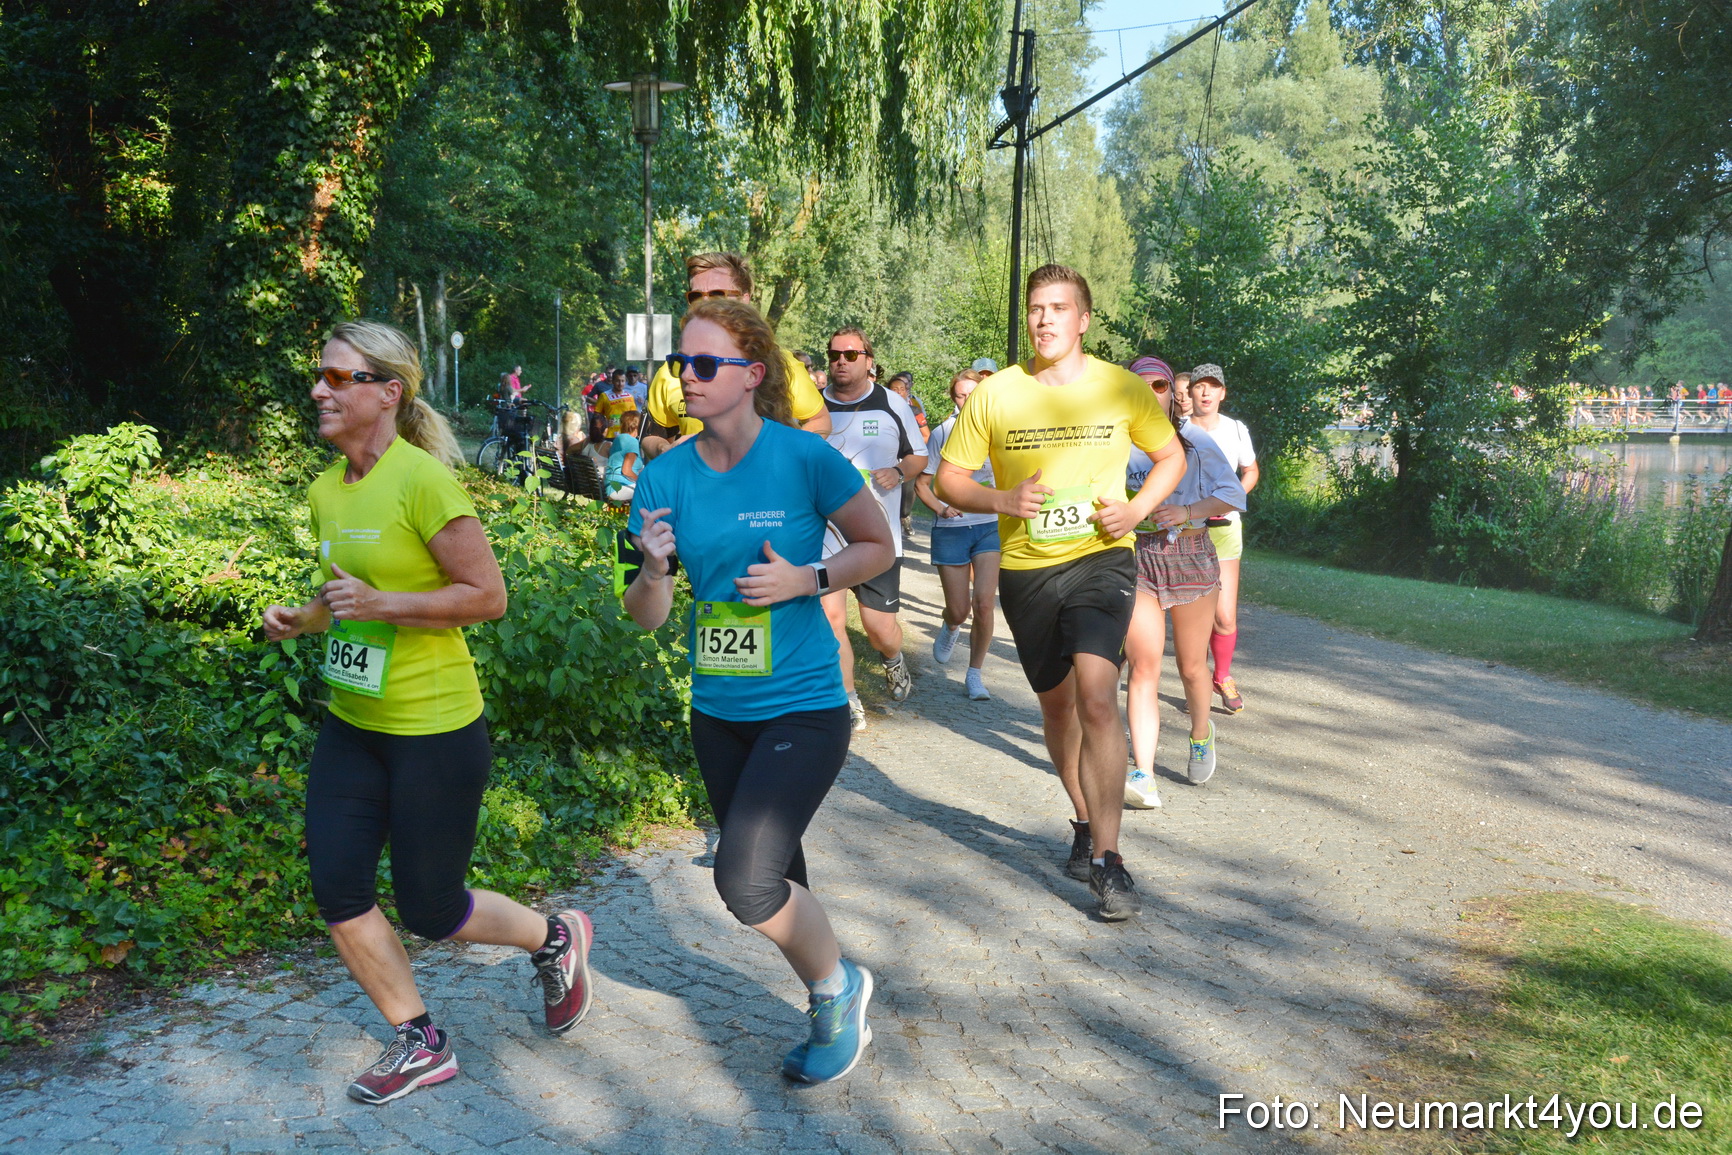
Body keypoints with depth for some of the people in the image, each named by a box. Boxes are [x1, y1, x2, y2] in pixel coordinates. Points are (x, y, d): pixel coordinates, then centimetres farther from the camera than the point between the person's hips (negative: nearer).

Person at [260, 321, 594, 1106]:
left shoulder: (422, 481, -17)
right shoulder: (326, 491, 6)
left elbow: (488, 596, -17)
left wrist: (379, 604, -23)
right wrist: (300, 620, 2)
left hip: (434, 729, -8)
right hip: (351, 725, 8)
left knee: (427, 911, 3)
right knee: (336, 891, 5)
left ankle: (556, 940, 32)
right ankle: (419, 1046, 24)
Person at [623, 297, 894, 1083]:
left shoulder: (805, 459, -13)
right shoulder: (666, 477, -2)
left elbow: (878, 546, -1)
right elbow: (646, 616, 1)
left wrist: (807, 579, -17)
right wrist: (653, 570, -21)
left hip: (803, 706, -5)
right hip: (718, 711, 5)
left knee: (745, 879, -18)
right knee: (775, 882, 18)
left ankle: (840, 986, 13)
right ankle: (836, 1015, 43)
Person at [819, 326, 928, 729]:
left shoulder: (892, 404, 5)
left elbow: (919, 455, 13)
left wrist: (898, 472, -7)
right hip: (823, 533, 1)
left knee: (879, 625, 0)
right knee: (829, 616, -12)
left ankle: (894, 660, 38)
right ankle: (849, 705, 3)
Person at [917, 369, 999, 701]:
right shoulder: (942, 432, -2)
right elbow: (922, 482, 2)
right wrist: (941, 508, -16)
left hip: (990, 526, 0)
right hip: (951, 528, 0)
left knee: (984, 602, -13)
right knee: (958, 610, 4)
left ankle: (975, 673, 5)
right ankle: (950, 626, 44)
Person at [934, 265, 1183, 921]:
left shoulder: (1123, 388, -1)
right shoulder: (995, 394, -1)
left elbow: (1171, 456, 14)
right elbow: (948, 478, 4)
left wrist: (1138, 508, -4)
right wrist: (1000, 500, -15)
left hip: (1102, 558, -2)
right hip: (1026, 567, 3)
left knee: (1096, 698, -20)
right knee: (1056, 705, 16)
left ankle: (1106, 857, -11)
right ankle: (1086, 823, 39)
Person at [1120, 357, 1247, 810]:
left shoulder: (1194, 439, 4)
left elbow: (1233, 492, 1)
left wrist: (1188, 511, -14)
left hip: (1190, 555, 0)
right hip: (1134, 556, 0)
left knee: (1191, 666, 10)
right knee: (1143, 667, -9)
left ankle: (1201, 734, 41)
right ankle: (1143, 776, -12)